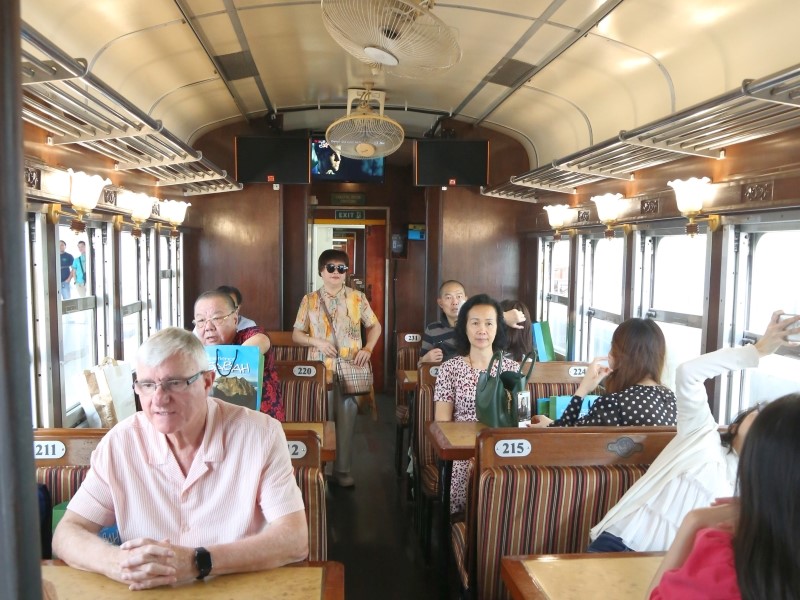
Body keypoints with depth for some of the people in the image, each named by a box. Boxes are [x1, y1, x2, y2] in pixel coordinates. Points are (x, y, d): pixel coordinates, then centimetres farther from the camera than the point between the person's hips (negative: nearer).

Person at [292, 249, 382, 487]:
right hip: (320, 371, 0)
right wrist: (317, 342, -13)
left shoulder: (357, 298, 2)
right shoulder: (309, 300, 2)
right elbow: (296, 334, 5)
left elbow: (375, 326, 11)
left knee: (346, 421, 5)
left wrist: (368, 349, -5)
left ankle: (342, 470, 18)